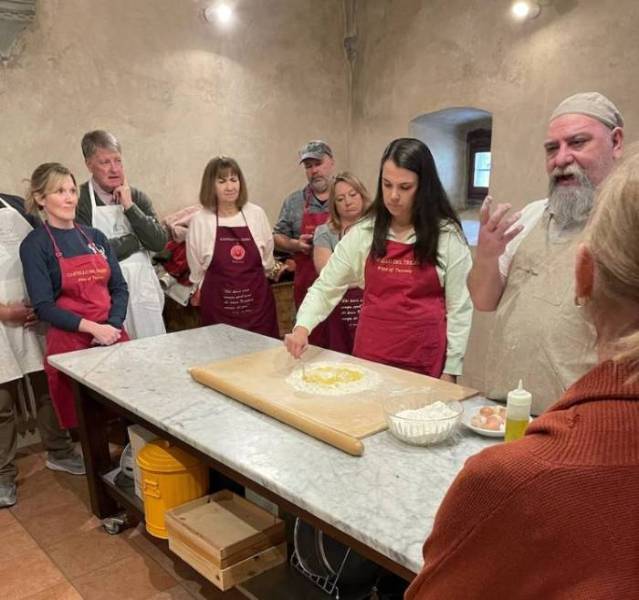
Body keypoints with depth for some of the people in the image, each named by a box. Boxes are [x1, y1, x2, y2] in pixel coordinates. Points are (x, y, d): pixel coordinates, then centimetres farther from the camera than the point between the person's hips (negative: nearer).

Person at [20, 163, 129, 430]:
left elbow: (119, 287, 9)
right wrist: (93, 328, -18)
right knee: (78, 422, 3)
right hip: (69, 343, -4)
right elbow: (44, 306, -9)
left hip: (113, 337, 5)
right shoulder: (35, 244, -3)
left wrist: (113, 325, -8)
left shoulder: (95, 237, 12)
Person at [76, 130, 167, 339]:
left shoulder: (137, 197, 7)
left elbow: (160, 242, -3)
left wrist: (129, 206, -10)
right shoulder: (79, 200, -7)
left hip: (143, 289, 4)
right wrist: (136, 240, -6)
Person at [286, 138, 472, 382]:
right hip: (369, 354, 2)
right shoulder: (363, 233, 0)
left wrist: (450, 371, -4)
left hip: (425, 362, -2)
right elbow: (325, 288, 1)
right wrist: (302, 327, -15)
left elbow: (460, 308, -3)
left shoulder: (448, 236, -5)